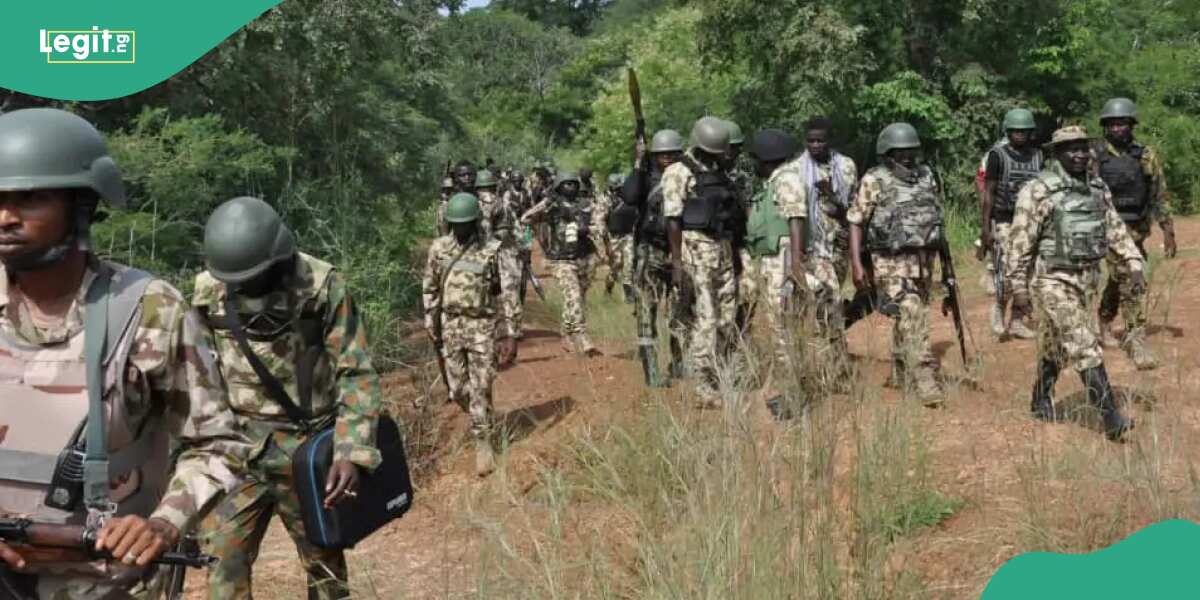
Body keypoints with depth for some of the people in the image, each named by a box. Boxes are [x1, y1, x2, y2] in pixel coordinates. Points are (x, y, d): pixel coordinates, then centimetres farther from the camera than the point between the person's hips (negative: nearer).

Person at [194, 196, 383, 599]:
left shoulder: (323, 286, -13)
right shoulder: (207, 291, -3)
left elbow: (356, 373, -13)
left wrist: (352, 450, -22)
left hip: (306, 451, -2)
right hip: (237, 450, 3)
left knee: (323, 562, 11)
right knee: (222, 561, -1)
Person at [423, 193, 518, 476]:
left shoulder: (492, 249, -8)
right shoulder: (439, 248, 1)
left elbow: (506, 292, -5)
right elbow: (429, 288, 9)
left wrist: (509, 333, -7)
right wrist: (431, 325, 8)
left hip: (483, 327, -3)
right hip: (451, 326, 3)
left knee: (480, 389, -4)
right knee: (457, 389, 9)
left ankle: (484, 444, 7)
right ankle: (483, 421, 36)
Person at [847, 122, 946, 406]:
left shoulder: (926, 176, 10)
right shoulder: (874, 181, -6)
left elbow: (935, 218, 18)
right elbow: (856, 223, -6)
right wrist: (856, 264, -14)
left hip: (924, 260, 6)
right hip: (892, 263, -6)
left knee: (907, 319, 16)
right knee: (912, 318, -14)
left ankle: (901, 376, 31)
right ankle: (925, 381, -15)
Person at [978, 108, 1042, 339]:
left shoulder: (1037, 155, 8)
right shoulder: (997, 155, -6)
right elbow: (988, 193, -6)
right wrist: (985, 228, -11)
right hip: (1004, 222, -5)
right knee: (1007, 273, -12)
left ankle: (1017, 322, 15)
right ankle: (998, 309, 14)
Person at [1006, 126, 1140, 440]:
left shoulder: (1098, 188, 7)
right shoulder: (1038, 191, -13)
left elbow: (1115, 230, 12)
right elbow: (1021, 242, -12)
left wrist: (1134, 264, 2)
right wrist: (1019, 287, -12)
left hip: (1087, 277, 7)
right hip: (1053, 280, -6)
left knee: (1057, 344, 18)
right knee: (1084, 347, -11)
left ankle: (1041, 399, 35)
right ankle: (1110, 416, -10)